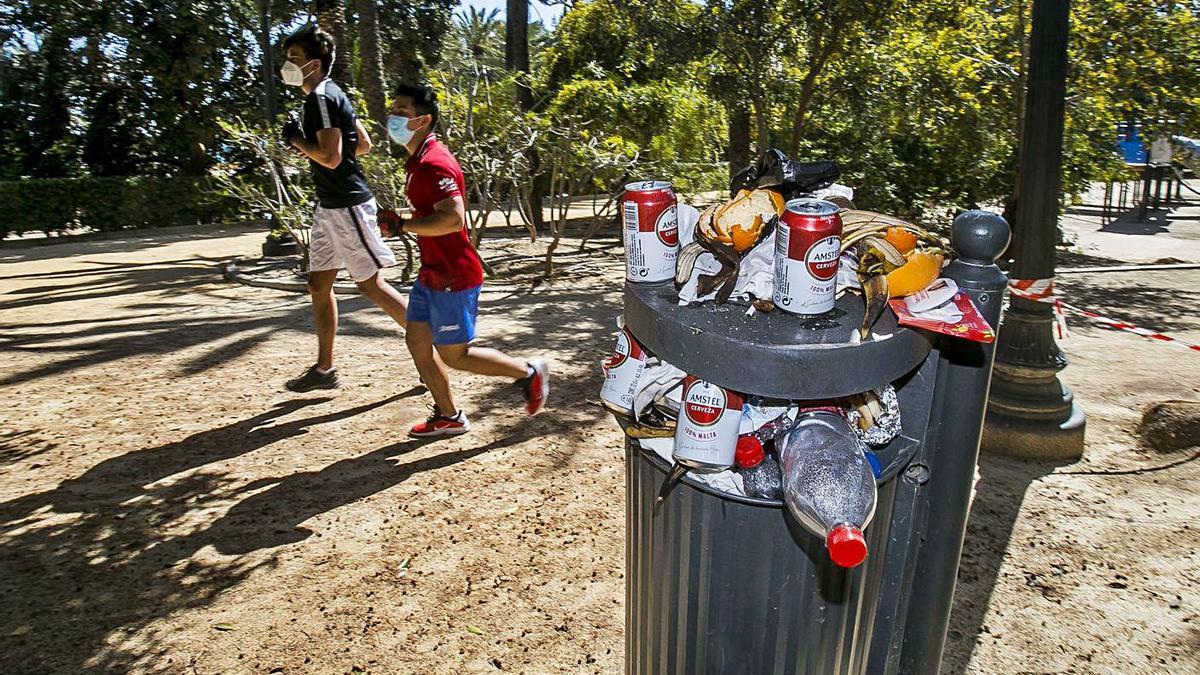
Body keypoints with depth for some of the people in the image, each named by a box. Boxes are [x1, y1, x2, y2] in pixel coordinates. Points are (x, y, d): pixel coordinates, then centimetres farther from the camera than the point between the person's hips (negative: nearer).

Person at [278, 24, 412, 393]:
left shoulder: (322, 97, -15)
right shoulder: (329, 95, 16)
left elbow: (331, 157, -24)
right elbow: (364, 144, 20)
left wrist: (297, 140, -8)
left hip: (347, 206, -10)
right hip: (330, 206, 10)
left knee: (370, 284, -4)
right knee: (319, 284, 11)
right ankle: (324, 369, 19)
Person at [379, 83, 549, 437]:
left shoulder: (434, 163, -20)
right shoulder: (419, 160, 12)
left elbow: (453, 219, -31)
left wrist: (403, 225, -22)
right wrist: (403, 224, 13)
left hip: (453, 278, -10)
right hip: (432, 274, 10)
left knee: (454, 355, 0)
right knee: (417, 341, 12)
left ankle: (529, 373, 15)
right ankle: (448, 416, 25)